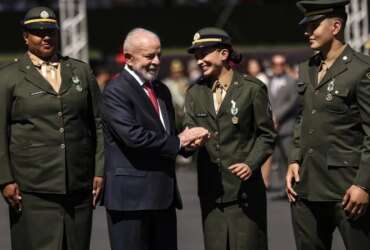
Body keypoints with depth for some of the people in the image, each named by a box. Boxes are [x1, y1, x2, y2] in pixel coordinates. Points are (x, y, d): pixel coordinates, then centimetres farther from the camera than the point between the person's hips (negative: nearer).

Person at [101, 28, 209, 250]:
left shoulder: (162, 90, 18)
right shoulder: (116, 92, -9)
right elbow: (133, 136, -20)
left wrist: (188, 140, -2)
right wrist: (179, 142, -12)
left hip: (164, 195, 8)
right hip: (131, 196, -8)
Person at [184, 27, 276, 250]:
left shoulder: (252, 89, -2)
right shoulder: (195, 93, 12)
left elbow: (266, 134, 0)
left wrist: (252, 164, -15)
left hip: (245, 188, -4)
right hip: (211, 188, 4)